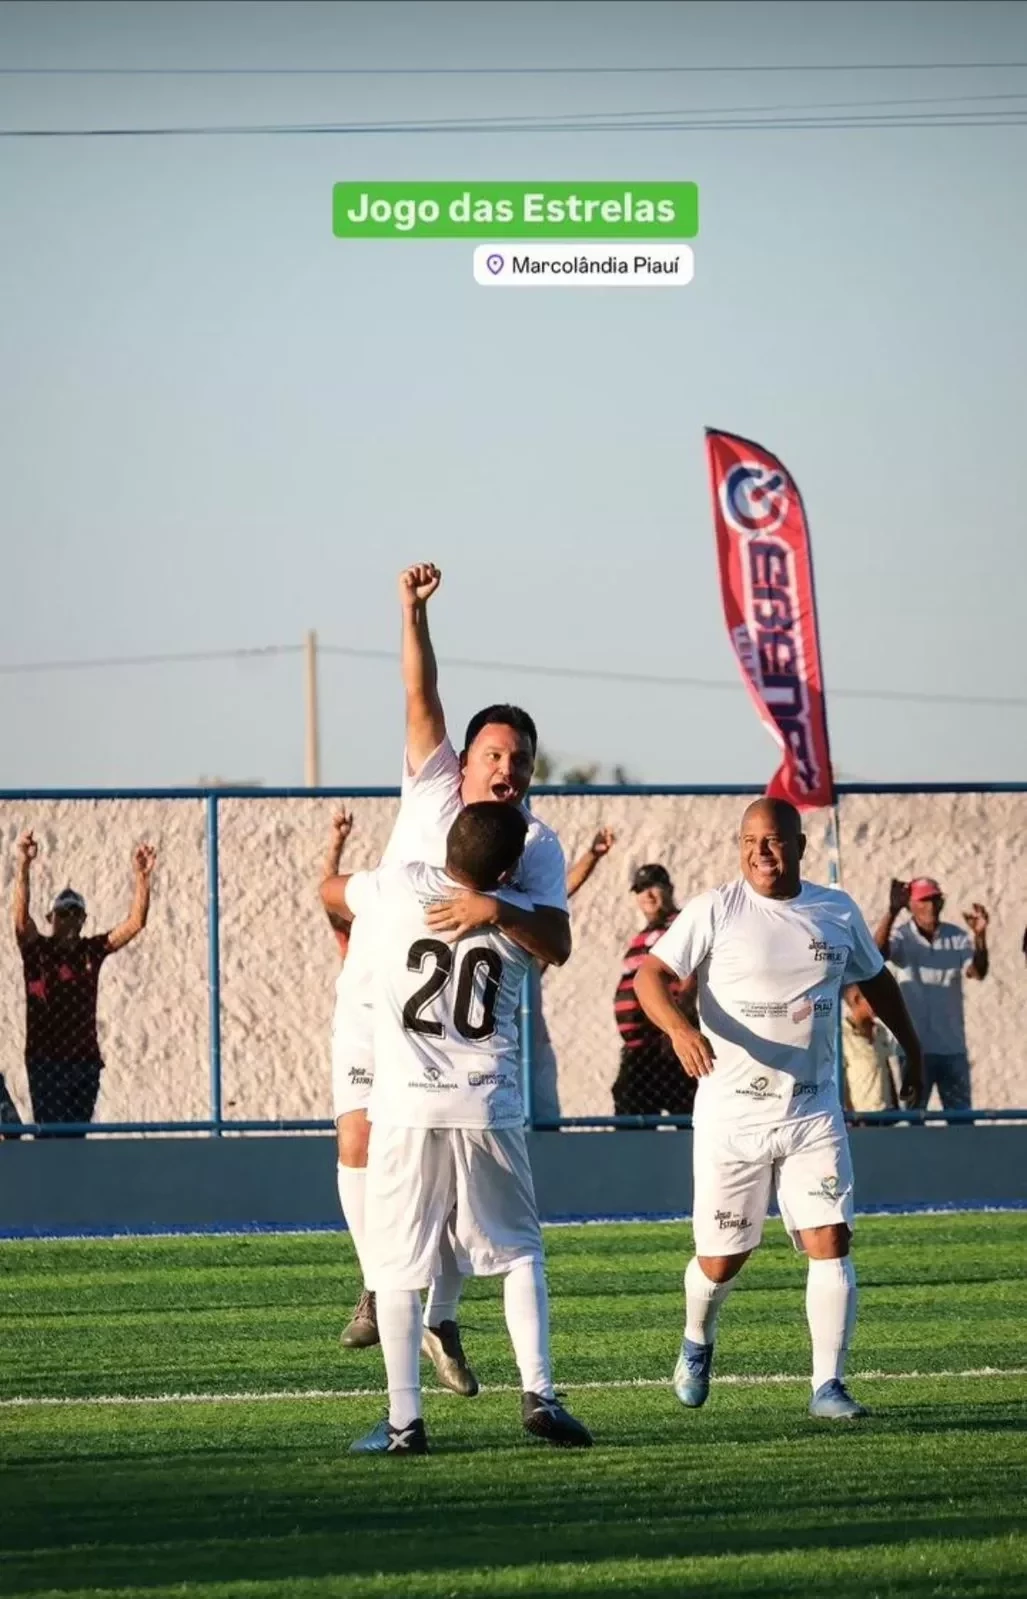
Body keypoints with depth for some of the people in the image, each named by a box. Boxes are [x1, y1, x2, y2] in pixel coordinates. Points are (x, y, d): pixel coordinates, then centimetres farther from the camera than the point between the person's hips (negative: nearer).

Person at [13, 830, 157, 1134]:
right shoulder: (37, 950, 0)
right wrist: (24, 865, -30)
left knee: (76, 1137, 5)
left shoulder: (92, 950, 8)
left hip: (85, 1060, 3)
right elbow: (21, 918, -17)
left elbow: (135, 923, 2)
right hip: (45, 1060, -3)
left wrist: (142, 877, -12)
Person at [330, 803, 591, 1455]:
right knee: (520, 1252, 14)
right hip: (488, 1109, 1)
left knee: (398, 1268, 3)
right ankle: (539, 1393, 4)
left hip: (406, 1109, -1)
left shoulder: (397, 890, 0)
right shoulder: (519, 920, 1)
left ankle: (404, 1420, -1)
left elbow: (332, 889, 23)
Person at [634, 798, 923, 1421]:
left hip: (814, 1113, 2)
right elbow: (651, 974, -13)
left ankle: (828, 1383, -4)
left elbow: (876, 979, 23)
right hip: (732, 1115, -2)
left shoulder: (838, 913, 6)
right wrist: (678, 1026, -32)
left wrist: (913, 1049, 27)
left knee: (831, 1241, -11)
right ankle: (698, 1342, 36)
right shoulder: (716, 911, -6)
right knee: (722, 1259, 4)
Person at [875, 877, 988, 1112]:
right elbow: (877, 953, -27)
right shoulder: (903, 939, -6)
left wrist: (980, 935, -29)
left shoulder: (956, 937, 2)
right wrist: (892, 911, -41)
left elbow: (977, 973, -12)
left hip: (953, 1046, 3)